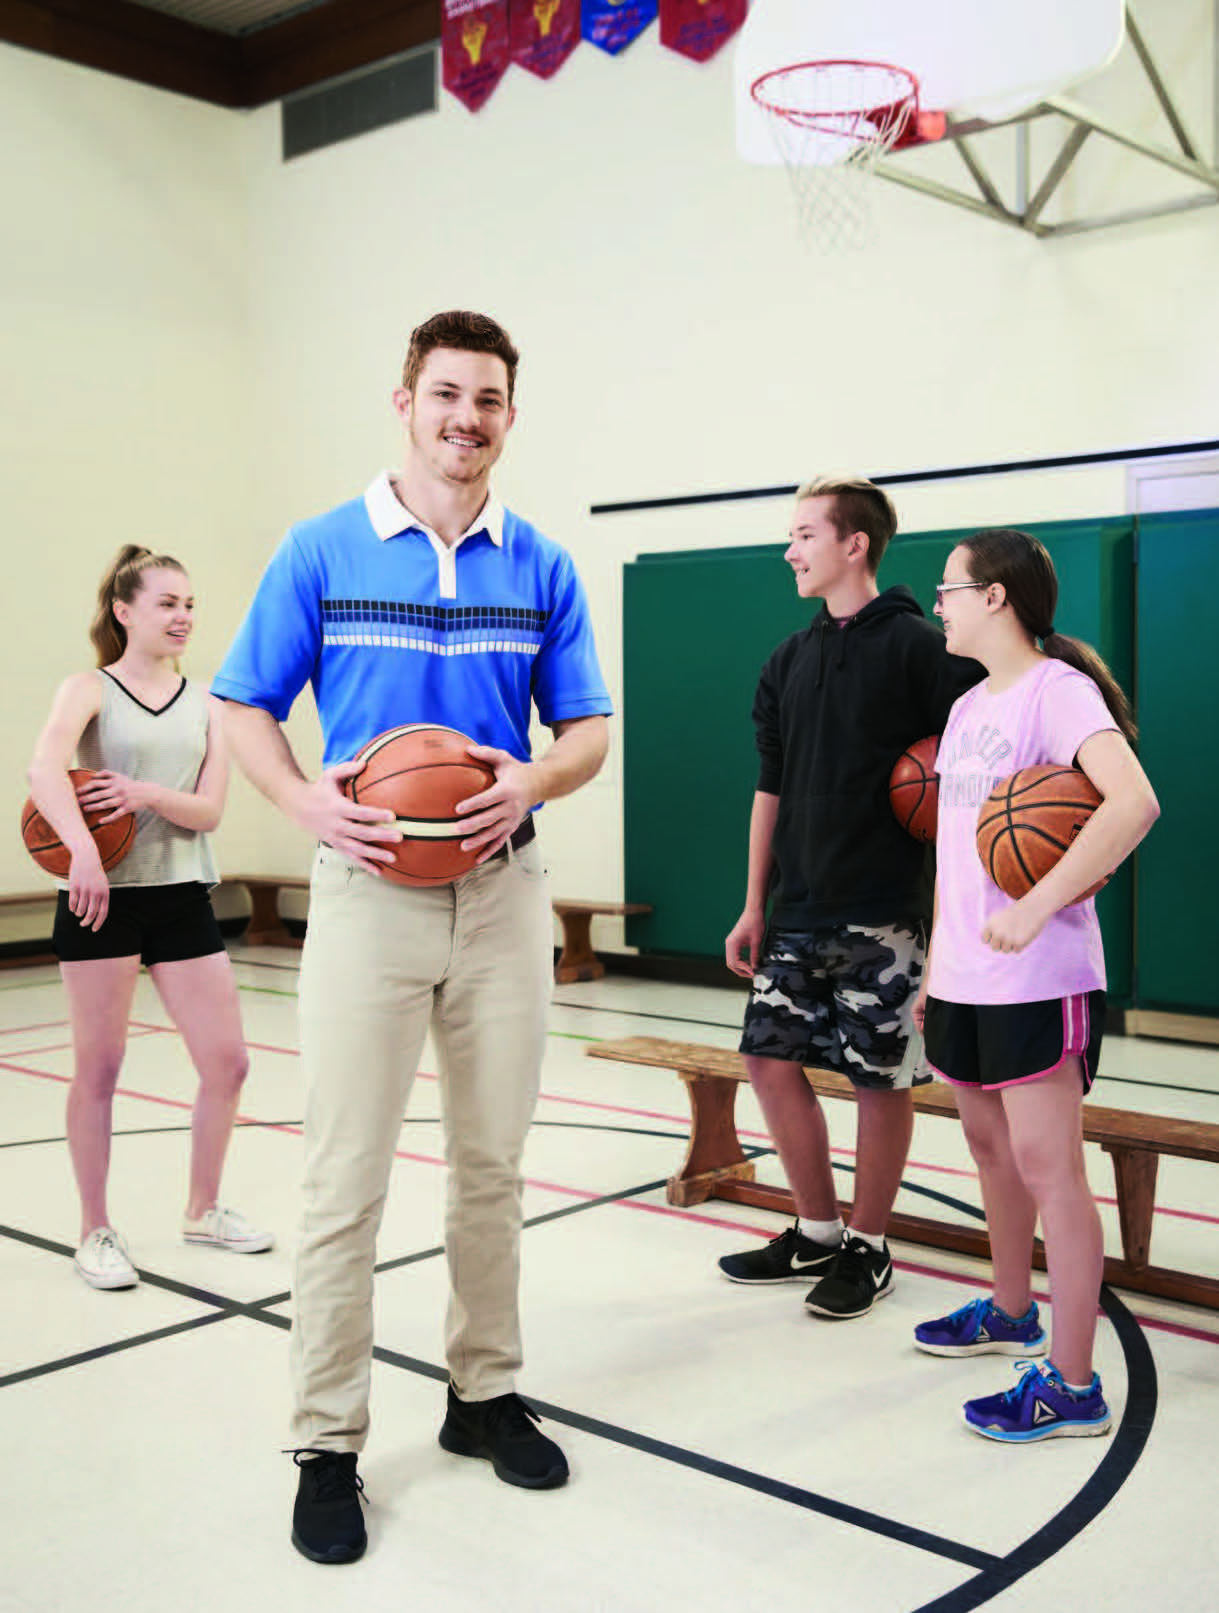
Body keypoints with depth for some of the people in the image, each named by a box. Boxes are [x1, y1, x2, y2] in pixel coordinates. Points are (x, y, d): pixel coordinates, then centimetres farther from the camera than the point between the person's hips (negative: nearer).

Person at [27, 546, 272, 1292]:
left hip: (183, 896, 4)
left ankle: (203, 1209, 26)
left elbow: (209, 810, -1)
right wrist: (83, 848, -39)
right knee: (99, 1069, 4)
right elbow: (45, 768, -22)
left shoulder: (206, 704, 8)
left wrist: (150, 794, -21)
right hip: (103, 895, -4)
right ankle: (97, 1232, 19)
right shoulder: (90, 689, -3)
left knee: (228, 1062, 5)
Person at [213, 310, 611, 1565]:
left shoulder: (543, 567, 6)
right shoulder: (321, 552, 0)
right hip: (369, 886, -2)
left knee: (492, 1163, 13)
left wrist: (531, 783, -14)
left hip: (504, 887, 3)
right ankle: (327, 1445, 13)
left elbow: (588, 731, 8)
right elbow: (246, 712, 2)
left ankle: (485, 1391, 30)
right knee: (346, 1176, -1)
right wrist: (312, 803, -17)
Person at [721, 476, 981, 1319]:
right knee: (773, 1060, 7)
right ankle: (817, 1234, 24)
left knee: (881, 1076, 2)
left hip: (883, 913, -6)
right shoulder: (790, 661, 12)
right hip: (798, 912, 6)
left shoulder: (918, 647, -7)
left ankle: (868, 1250, 19)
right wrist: (755, 906, 13)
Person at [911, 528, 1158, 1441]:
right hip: (965, 978, 9)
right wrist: (935, 964, 18)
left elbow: (1134, 802, -28)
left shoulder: (1057, 689, -12)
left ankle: (1073, 1386, 4)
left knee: (1047, 1166, -5)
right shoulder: (968, 708, 15)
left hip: (1037, 980, -9)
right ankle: (1012, 1314, 38)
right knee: (989, 1143, 19)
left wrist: (1037, 906, -31)